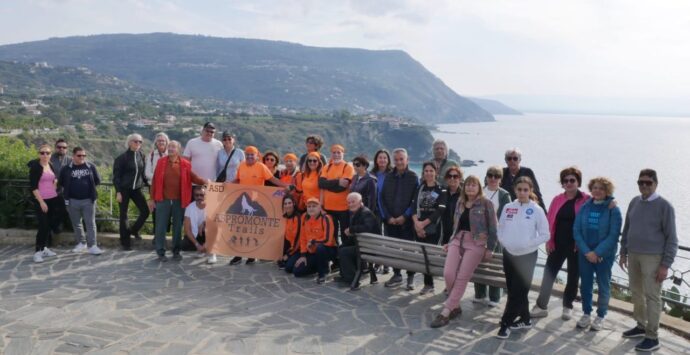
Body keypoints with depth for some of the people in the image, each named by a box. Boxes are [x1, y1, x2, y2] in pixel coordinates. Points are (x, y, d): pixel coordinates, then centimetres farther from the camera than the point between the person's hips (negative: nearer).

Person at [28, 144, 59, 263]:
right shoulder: (35, 167, -10)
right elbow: (33, 186, -14)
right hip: (41, 200, -6)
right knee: (43, 225, -9)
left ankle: (44, 248, 19)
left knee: (50, 224, 9)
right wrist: (41, 202, -17)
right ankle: (38, 251, -2)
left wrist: (55, 185, 9)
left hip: (53, 199, 6)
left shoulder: (51, 165, 8)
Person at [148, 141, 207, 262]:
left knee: (178, 226, 9)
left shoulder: (185, 164, 2)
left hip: (179, 201, 1)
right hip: (163, 200, 0)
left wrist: (204, 181, -20)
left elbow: (193, 177, 0)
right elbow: (155, 181, 3)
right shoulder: (161, 162, 2)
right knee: (161, 227, 3)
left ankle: (176, 251, 20)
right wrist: (152, 198, 1)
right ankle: (160, 252, 12)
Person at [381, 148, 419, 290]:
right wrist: (388, 217, -4)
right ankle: (396, 275, 20)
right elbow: (382, 199, 6)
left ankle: (411, 277, 10)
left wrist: (405, 216, -12)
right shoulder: (388, 177, 8)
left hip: (407, 221, -3)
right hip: (390, 221, 3)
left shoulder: (413, 177, -1)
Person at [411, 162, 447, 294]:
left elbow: (439, 211, -10)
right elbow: (414, 206, 3)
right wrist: (416, 223, -12)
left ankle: (428, 284, 5)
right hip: (418, 228, 4)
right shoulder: (419, 188, 13)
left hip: (433, 228, -4)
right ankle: (428, 284, 13)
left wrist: (424, 223, -12)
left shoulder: (441, 190, -1)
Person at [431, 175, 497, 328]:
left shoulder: (486, 203, 1)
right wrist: (450, 242, 17)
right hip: (457, 240, 4)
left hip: (476, 243, -4)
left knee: (462, 278, -13)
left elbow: (493, 228, 1)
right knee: (448, 274, -16)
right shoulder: (460, 202, 17)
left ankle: (446, 312, -9)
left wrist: (490, 249, -4)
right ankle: (455, 306, 3)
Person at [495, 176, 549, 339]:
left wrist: (526, 244, -14)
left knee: (518, 291, -2)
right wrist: (504, 241, -5)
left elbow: (545, 235, -7)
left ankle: (506, 323, 6)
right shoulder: (508, 207, 2)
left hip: (527, 256, -4)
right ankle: (525, 319, 28)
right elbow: (500, 229, 11)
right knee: (513, 290, 12)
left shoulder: (536, 210, -9)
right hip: (508, 254, 4)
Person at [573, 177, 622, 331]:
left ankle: (600, 316, 22)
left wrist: (597, 252, -17)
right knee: (585, 285, 10)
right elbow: (576, 231, -1)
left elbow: (613, 235, -13)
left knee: (603, 286, 8)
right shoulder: (585, 207, 2)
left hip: (604, 255, -3)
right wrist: (586, 251, -11)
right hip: (585, 253, 3)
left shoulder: (613, 210, -8)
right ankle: (586, 314, 24)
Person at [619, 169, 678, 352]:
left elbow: (671, 238, -9)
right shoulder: (634, 202, 7)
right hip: (633, 255, 6)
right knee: (636, 292, 14)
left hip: (653, 257, -6)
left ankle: (652, 337, 5)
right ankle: (641, 326, 29)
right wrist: (623, 252, 13)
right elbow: (626, 229, 15)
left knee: (652, 296, -2)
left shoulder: (664, 206, -9)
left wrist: (666, 265, -12)